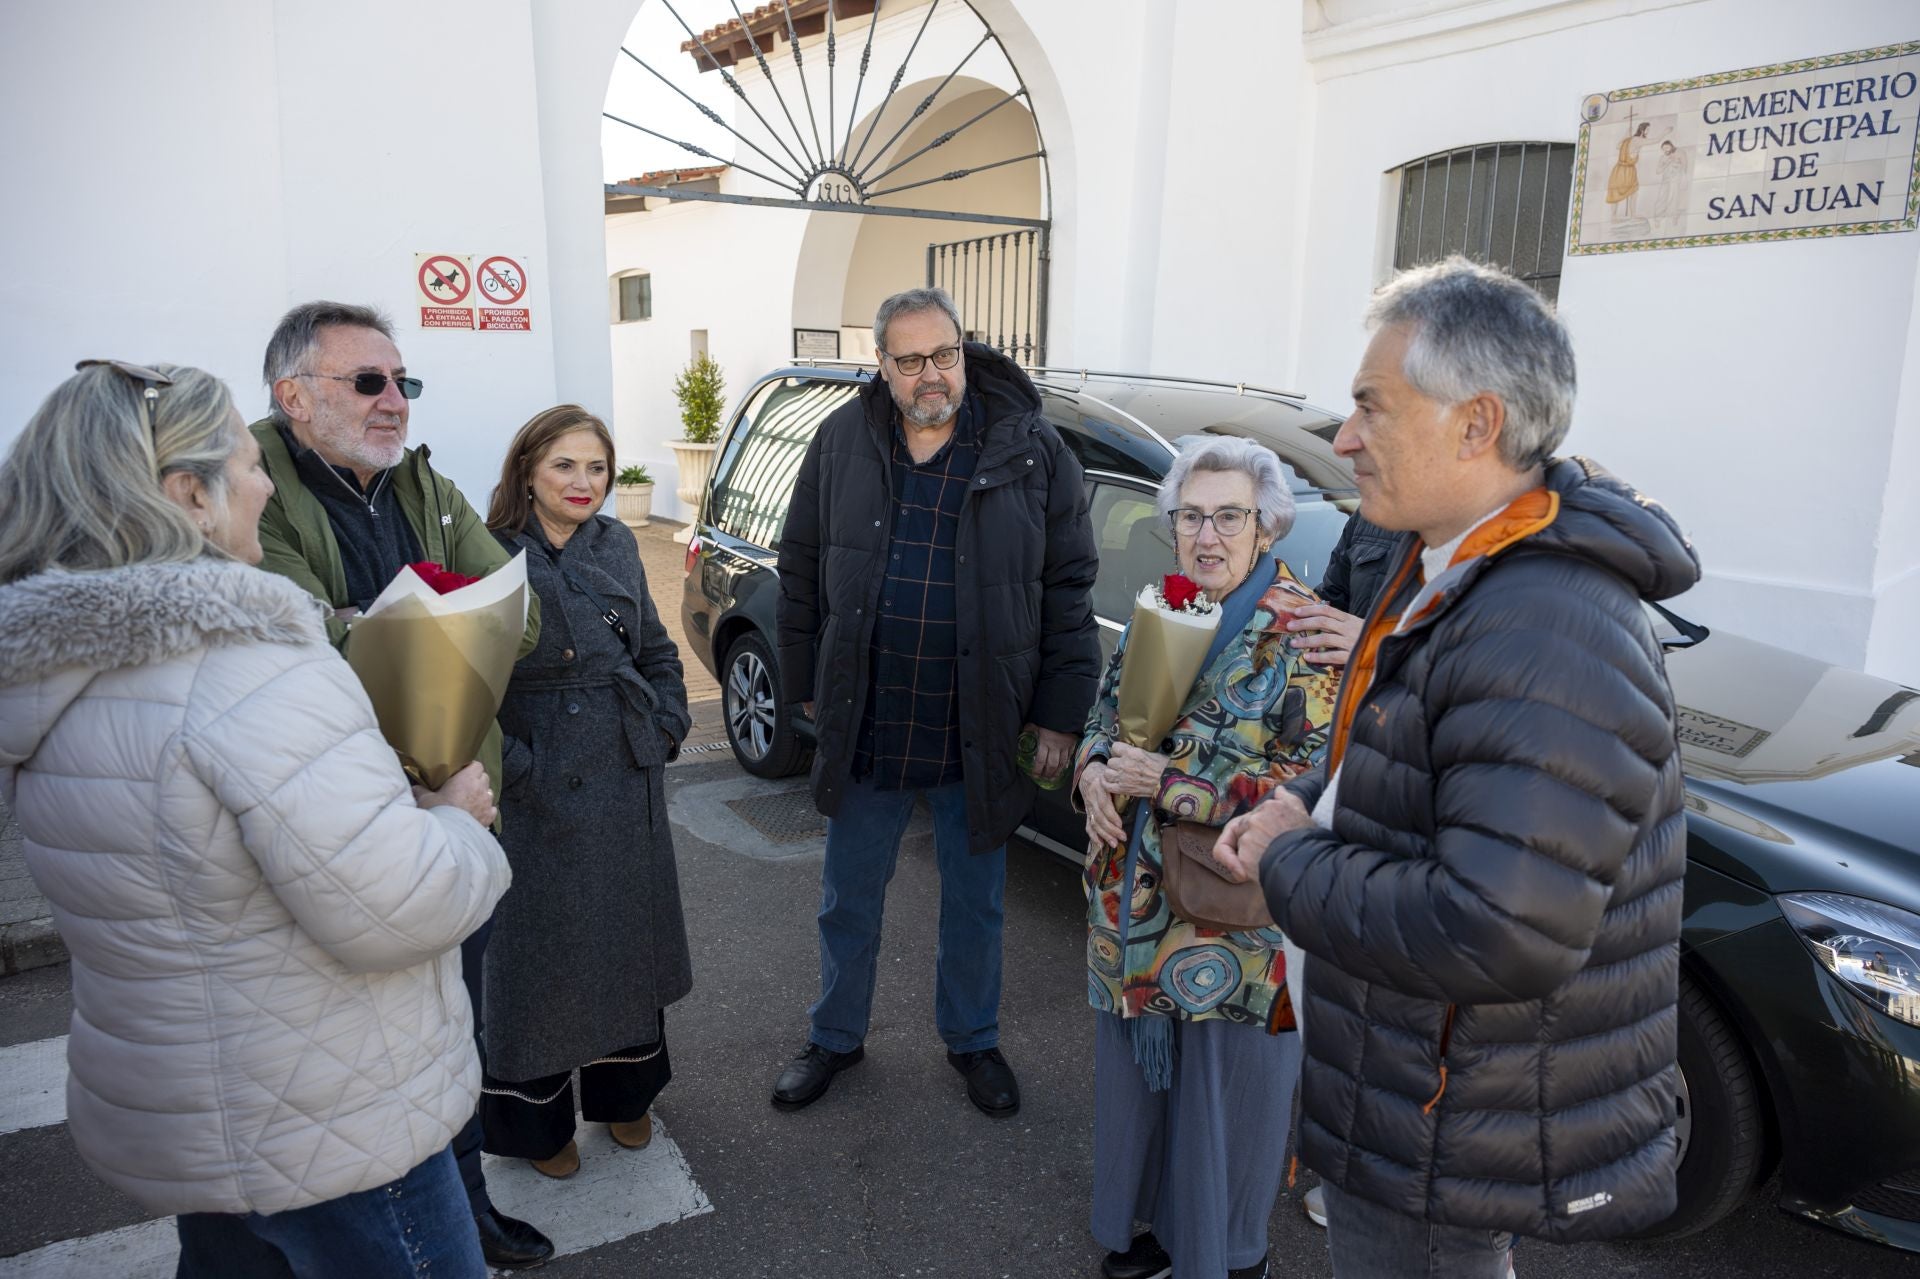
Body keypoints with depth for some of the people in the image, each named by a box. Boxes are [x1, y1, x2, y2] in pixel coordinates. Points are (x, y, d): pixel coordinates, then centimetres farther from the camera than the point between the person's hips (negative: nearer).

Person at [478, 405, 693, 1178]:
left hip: (629, 783, 6)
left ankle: (623, 1092, 39)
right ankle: (537, 1122, 30)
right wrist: (514, 769, -17)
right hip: (541, 794, -5)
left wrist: (667, 728, 3)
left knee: (630, 937, 18)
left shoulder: (617, 545, 6)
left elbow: (658, 650, 15)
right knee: (543, 949, 8)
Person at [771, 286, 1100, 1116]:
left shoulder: (1031, 453, -6)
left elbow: (1068, 590, -4)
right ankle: (836, 1037, 40)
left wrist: (1059, 715, -6)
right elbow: (802, 575, 8)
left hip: (981, 736, -1)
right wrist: (807, 684, 8)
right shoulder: (841, 444, -1)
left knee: (975, 904, 17)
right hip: (865, 730, 2)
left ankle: (971, 1039, 40)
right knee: (848, 901, 17)